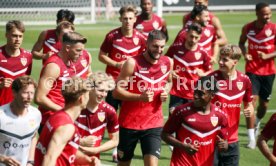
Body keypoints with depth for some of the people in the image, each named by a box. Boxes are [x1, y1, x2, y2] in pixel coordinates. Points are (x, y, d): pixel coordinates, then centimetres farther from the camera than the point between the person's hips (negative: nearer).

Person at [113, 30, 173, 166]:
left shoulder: (168, 63, 0)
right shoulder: (133, 63, -14)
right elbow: (117, 91, -14)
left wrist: (166, 92, -1)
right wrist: (140, 97, -29)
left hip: (154, 124, 2)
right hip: (129, 122, -2)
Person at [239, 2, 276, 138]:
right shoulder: (247, 28, -6)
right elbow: (241, 42, 13)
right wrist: (245, 54, -7)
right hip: (252, 70, -1)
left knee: (264, 102, 13)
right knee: (252, 99, -14)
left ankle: (257, 124, 45)